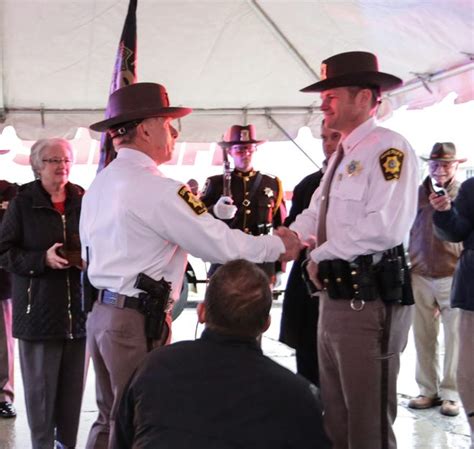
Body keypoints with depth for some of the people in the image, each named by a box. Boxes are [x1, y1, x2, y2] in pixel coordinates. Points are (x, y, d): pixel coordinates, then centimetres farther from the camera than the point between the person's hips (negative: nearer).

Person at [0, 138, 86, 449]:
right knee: (40, 386, 3)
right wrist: (43, 259, -16)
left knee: (74, 385, 10)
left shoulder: (83, 201, 5)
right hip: (39, 310, -3)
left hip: (80, 309, 3)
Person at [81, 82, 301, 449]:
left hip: (101, 311, 9)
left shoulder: (99, 184, 9)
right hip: (139, 320, -9)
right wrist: (278, 246, -5)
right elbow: (219, 243, -18)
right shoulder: (156, 188, -18)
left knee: (110, 418, 18)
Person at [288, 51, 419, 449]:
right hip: (335, 297, 10)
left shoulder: (388, 147, -14)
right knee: (335, 417, 20)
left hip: (370, 301, -9)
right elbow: (315, 215, 20)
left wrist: (321, 256, -15)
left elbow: (385, 227, -26)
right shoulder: (341, 157, 16)